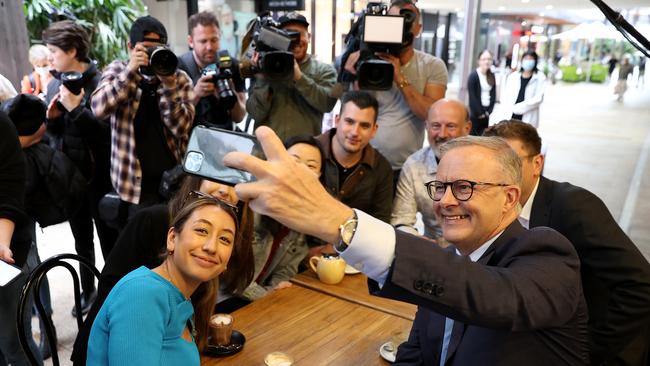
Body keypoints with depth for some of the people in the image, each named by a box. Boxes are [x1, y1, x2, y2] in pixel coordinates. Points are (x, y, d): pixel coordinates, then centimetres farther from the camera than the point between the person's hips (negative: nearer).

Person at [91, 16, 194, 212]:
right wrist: (131, 71, -21)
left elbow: (181, 127, -9)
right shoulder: (117, 70, 2)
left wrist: (168, 84, -20)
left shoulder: (180, 78, 1)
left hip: (175, 178, 1)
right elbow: (99, 108, -15)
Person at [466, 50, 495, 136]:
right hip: (475, 114, -5)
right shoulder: (473, 75, -7)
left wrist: (489, 111, -2)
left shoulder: (492, 76, 10)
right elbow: (472, 97, -11)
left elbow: (493, 95, 8)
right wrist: (479, 113, -10)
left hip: (487, 114, 5)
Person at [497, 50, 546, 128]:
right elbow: (505, 97, 10)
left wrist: (519, 107, -12)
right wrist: (503, 117, 1)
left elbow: (538, 98, -7)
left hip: (528, 119, -3)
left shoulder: (540, 78, 2)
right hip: (510, 117, 3)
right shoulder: (513, 76, 11)